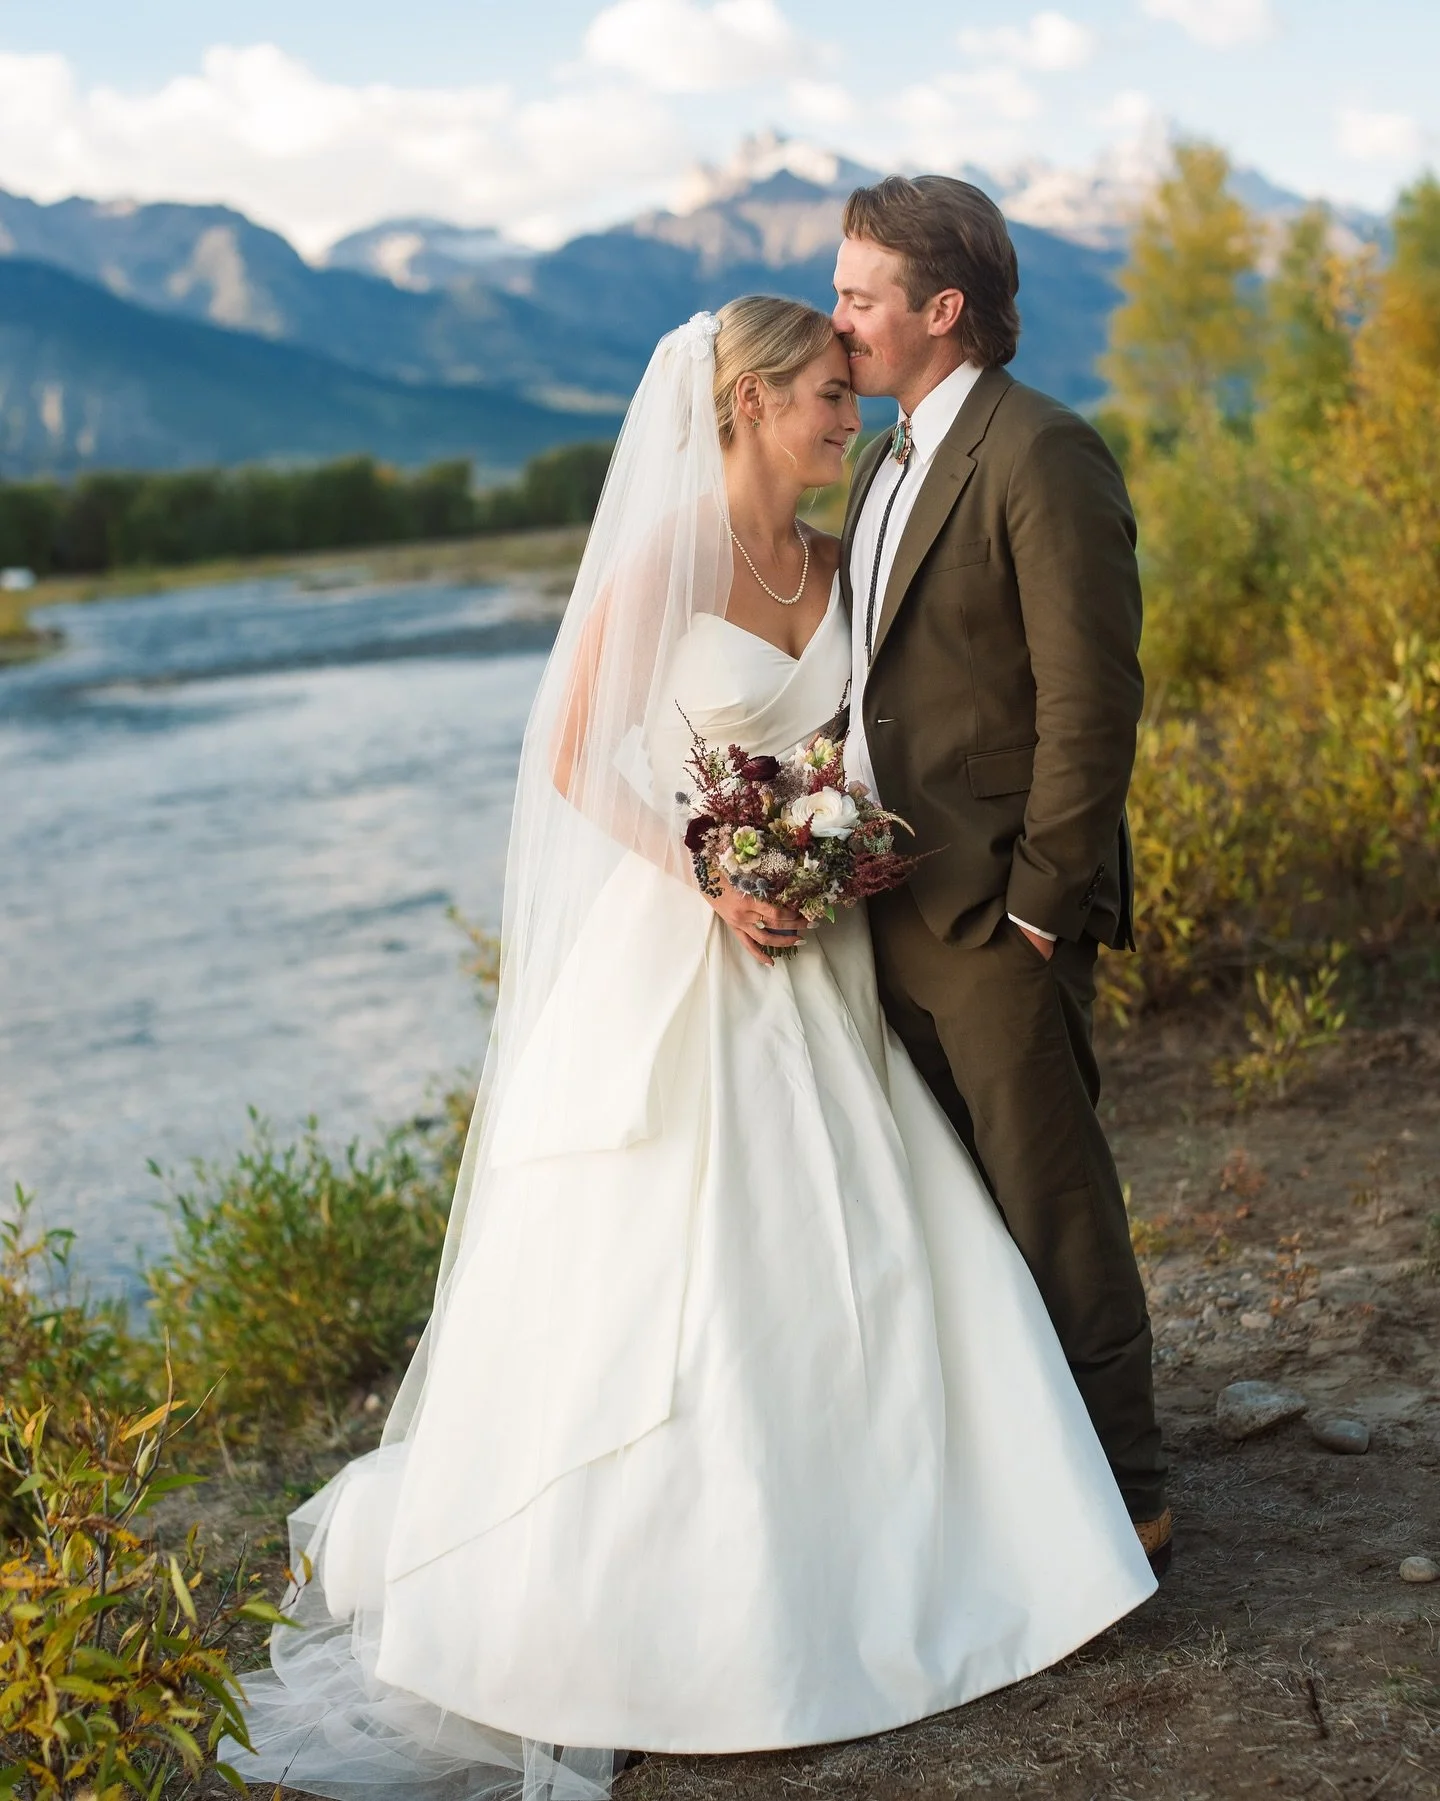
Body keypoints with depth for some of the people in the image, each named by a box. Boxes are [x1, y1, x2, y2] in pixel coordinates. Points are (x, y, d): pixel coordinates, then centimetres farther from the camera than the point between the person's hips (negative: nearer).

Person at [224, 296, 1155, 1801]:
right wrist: (711, 878, -18)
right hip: (678, 958, -6)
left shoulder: (834, 569, 9)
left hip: (813, 963, 7)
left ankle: (825, 1553, 25)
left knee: (853, 1257, 8)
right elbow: (570, 758, -11)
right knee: (662, 1270, 1)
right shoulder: (661, 560, -11)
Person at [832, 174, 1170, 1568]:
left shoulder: (1042, 456, -13)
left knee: (1053, 1207, 0)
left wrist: (1040, 901, -17)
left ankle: (1120, 1497, 14)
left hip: (996, 914, -9)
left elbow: (1089, 699, -17)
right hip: (896, 910, 9)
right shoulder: (886, 467, 16)